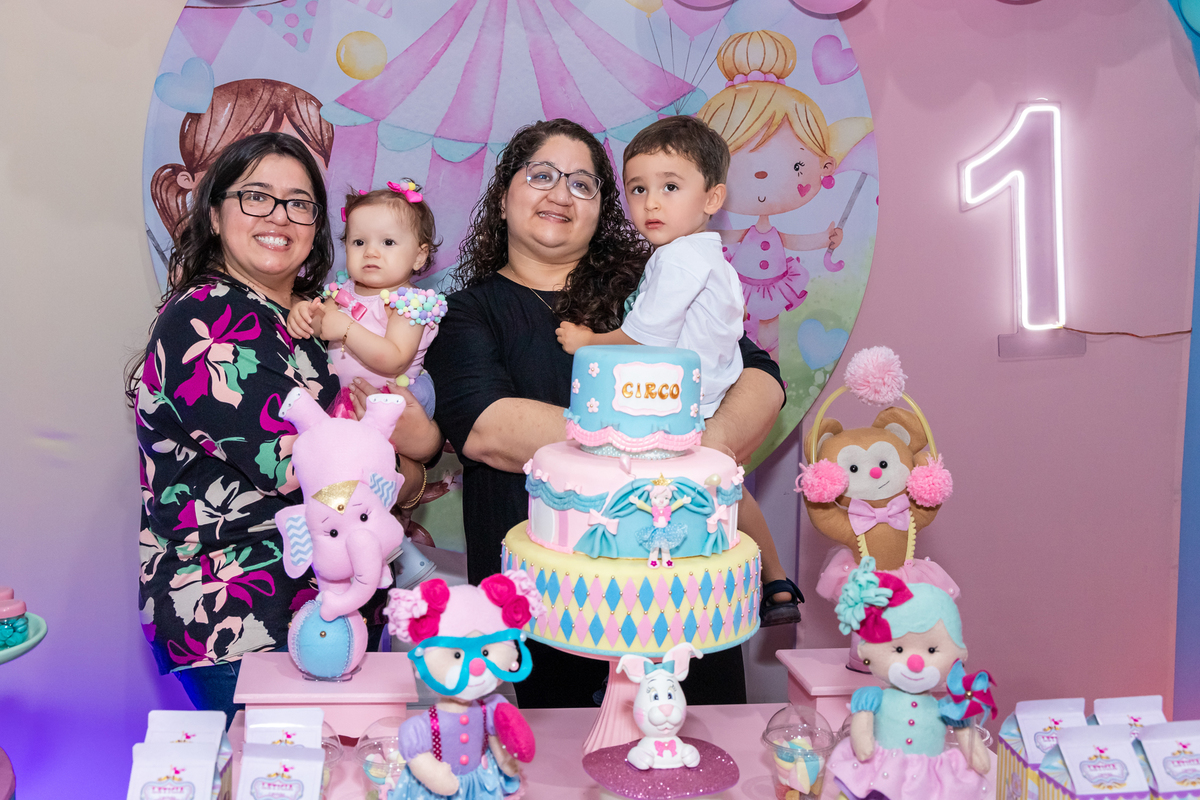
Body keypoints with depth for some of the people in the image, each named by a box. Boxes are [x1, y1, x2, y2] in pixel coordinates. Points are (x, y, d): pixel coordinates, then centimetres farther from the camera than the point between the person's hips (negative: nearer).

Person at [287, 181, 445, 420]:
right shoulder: (345, 289, 6)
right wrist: (303, 312, -8)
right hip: (336, 396, 7)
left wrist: (347, 329, -30)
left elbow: (394, 362, -26)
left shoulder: (409, 302, -15)